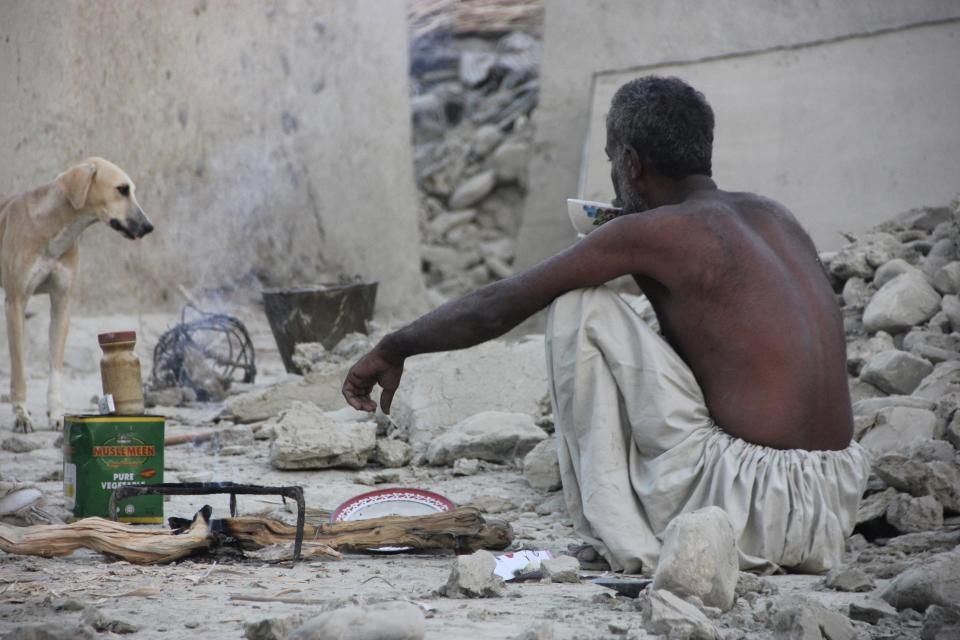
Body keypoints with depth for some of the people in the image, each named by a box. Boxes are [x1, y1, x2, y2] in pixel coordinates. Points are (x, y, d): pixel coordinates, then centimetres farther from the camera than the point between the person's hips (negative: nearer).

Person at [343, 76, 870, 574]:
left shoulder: (648, 232, -4)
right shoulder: (775, 216, 16)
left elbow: (495, 309, 1)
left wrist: (393, 349, 16)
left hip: (750, 515, -8)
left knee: (580, 306, 3)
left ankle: (622, 538, 5)